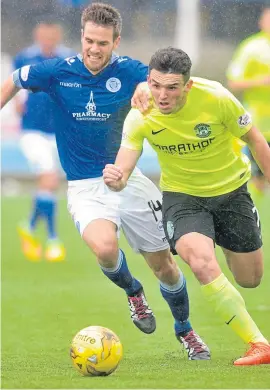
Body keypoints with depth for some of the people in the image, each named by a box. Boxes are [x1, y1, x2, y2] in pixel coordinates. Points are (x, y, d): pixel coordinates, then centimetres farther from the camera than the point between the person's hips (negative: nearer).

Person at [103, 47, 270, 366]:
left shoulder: (215, 98, -24)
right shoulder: (140, 117, -23)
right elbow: (122, 170, -28)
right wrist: (115, 180, -51)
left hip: (230, 190, 1)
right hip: (181, 196, -1)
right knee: (202, 263, -29)